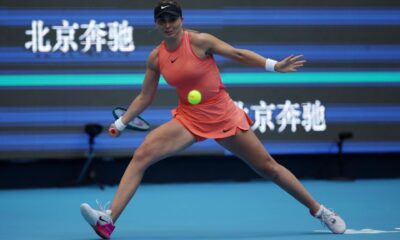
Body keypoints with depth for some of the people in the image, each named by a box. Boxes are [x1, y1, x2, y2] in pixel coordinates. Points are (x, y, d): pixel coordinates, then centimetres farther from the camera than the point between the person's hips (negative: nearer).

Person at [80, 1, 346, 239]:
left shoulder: (199, 41, -12)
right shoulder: (156, 58, 0)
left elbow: (238, 54, -5)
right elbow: (145, 97, 11)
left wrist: (274, 65, -14)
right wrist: (121, 123, 8)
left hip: (223, 115, -2)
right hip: (188, 118, 3)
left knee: (267, 166, 2)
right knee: (141, 155, -19)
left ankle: (319, 210, 20)